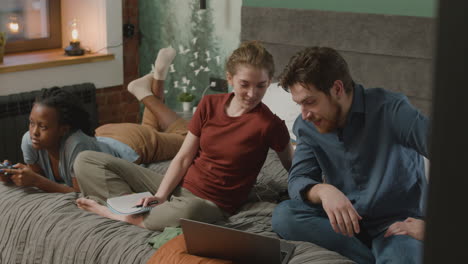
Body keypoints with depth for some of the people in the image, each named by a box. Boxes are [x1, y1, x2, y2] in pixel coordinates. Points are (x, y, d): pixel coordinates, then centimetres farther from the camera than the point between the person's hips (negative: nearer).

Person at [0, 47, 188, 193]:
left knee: (185, 138, 21)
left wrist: (35, 180, -49)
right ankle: (154, 80, 39)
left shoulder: (76, 145, -47)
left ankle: (144, 94, 26)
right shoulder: (30, 141, -31)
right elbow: (37, 174, -14)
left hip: (132, 143, -5)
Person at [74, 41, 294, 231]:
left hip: (212, 203, -5)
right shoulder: (209, 104, 3)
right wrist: (160, 195, -10)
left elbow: (292, 166, 6)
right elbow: (183, 158, 2)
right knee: (86, 161, 0)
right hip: (178, 185, 5)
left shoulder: (269, 125, -12)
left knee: (188, 211, -46)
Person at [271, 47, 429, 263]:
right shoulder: (307, 127, 0)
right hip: (345, 219, 7)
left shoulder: (390, 109, -16)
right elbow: (298, 180, -5)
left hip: (397, 221, -6)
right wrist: (322, 191, -29)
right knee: (283, 216, -23)